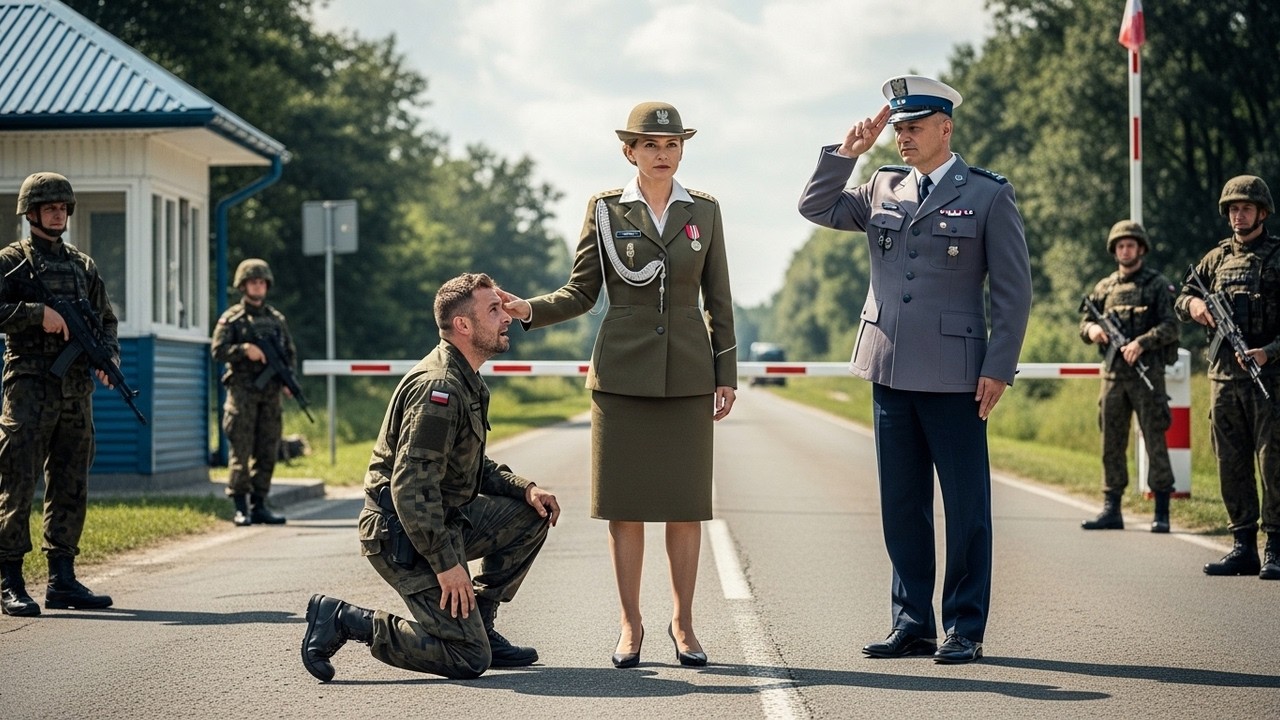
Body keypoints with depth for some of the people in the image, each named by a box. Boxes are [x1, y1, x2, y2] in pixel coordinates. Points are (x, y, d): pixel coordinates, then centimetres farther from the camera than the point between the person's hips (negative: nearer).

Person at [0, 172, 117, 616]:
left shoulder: (83, 265, 18)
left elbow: (106, 320, 19)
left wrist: (108, 356, 1)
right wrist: (40, 314, -17)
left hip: (76, 390, 6)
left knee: (70, 487, 7)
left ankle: (62, 580, 12)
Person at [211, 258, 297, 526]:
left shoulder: (277, 319, 15)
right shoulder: (231, 318, 3)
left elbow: (291, 353, 18)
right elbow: (218, 350, -6)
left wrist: (287, 378, 1)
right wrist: (245, 349, -20)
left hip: (271, 393, 4)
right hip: (243, 391, -4)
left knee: (267, 451, 4)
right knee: (241, 450, -6)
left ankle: (259, 505, 10)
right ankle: (240, 507, -4)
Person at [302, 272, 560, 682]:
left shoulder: (465, 381, 13)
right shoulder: (439, 387, -21)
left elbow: (473, 469, 22)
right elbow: (410, 487, -26)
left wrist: (525, 489, 4)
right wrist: (446, 563, -24)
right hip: (405, 538, -10)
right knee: (469, 659, -12)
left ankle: (477, 624, 14)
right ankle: (343, 620, -3)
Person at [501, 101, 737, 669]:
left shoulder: (704, 212, 7)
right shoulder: (605, 210, 3)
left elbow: (718, 301, 9)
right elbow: (581, 292, 4)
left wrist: (726, 375, 5)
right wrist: (531, 310, -14)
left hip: (687, 375, 1)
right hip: (623, 372, -1)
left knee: (686, 502, 2)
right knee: (624, 502, 0)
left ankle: (683, 622, 13)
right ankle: (630, 624, 9)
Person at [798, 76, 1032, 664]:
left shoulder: (989, 195, -2)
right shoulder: (883, 189, 12)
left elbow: (1013, 291, -3)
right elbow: (816, 207, 16)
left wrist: (998, 369, -9)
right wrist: (847, 151, 4)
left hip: (953, 375, -5)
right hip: (890, 371, 5)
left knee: (966, 506, 1)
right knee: (901, 505, 9)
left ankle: (964, 629, 9)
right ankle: (912, 624, 17)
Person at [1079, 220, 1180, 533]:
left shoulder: (1158, 284, 1)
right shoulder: (1105, 287, 15)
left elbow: (1171, 326, -8)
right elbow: (1084, 323, 18)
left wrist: (1142, 342, -22)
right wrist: (1092, 329, -5)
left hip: (1147, 373, -5)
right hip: (1113, 374, 5)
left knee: (1155, 442, -5)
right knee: (1111, 445, 7)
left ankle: (1162, 512, -2)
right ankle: (1111, 510, 13)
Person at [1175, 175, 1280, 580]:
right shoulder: (1217, 257, 15)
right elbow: (1181, 299, 21)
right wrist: (1193, 304, -3)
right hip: (1224, 375, 5)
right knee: (1231, 464, 7)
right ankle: (1243, 545, 12)